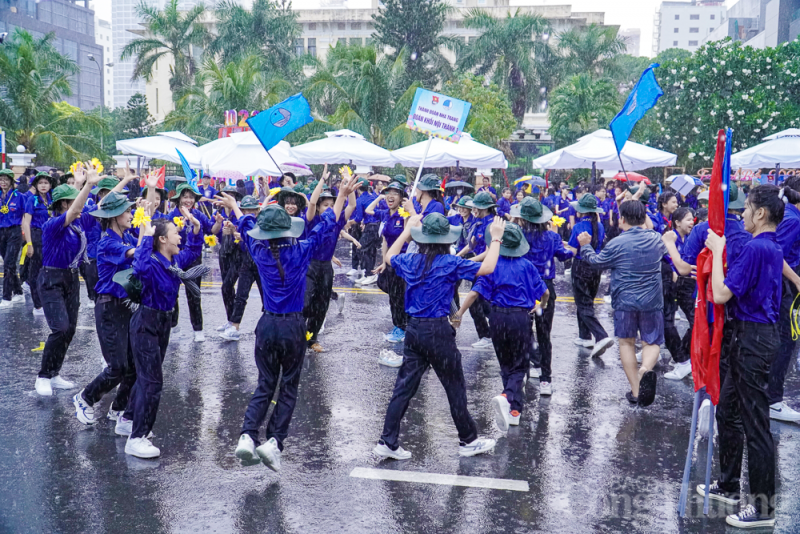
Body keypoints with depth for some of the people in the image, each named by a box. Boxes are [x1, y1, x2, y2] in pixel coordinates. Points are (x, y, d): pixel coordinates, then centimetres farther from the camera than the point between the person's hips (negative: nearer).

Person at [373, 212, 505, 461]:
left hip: (414, 329, 5)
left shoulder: (411, 261, 3)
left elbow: (389, 257, 25)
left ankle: (387, 442, 9)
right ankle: (469, 441, 23)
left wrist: (407, 230, 31)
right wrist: (496, 238, -2)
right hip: (438, 332, -5)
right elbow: (486, 268, -14)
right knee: (455, 388, 9)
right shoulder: (450, 263, -13)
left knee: (404, 387, 8)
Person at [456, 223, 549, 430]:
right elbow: (545, 293, 3)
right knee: (519, 367, 5)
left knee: (506, 365, 18)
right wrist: (540, 306, 23)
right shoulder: (527, 266, 0)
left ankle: (514, 409, 23)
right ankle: (507, 397, -23)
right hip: (522, 318, -1)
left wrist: (458, 314, -11)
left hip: (499, 318, 1)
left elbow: (475, 292, -12)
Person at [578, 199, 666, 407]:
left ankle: (635, 390, 15)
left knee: (626, 343, 15)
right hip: (652, 302, 2)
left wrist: (585, 246, 19)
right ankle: (646, 369, -23)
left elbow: (596, 261, 2)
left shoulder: (617, 244, -13)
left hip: (625, 302, -2)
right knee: (652, 343, 11)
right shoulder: (656, 239, -2)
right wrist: (645, 226, 33)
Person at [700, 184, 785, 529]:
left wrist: (718, 250, -13)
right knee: (727, 412, 19)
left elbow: (721, 294, -21)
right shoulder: (773, 248, 12)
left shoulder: (755, 248, -20)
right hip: (761, 333, 10)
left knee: (755, 424, -2)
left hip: (753, 339, -10)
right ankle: (728, 486, 32)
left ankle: (763, 506, 8)